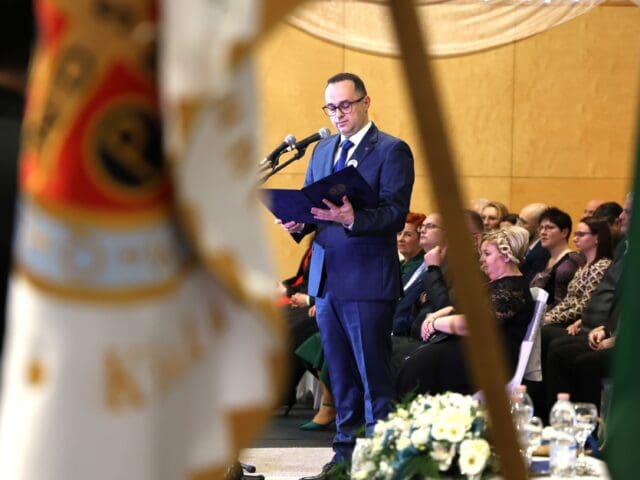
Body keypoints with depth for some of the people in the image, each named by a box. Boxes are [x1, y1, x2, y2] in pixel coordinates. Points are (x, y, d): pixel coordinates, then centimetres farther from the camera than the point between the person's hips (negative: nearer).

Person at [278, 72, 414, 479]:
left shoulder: (391, 151, -5)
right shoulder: (323, 150, 17)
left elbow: (395, 215, -14)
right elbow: (311, 202, 20)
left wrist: (352, 218, -30)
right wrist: (299, 223, -2)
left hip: (367, 281, -7)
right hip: (326, 278, 7)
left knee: (374, 378, -5)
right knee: (341, 376, 12)